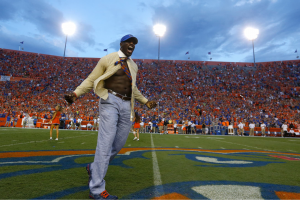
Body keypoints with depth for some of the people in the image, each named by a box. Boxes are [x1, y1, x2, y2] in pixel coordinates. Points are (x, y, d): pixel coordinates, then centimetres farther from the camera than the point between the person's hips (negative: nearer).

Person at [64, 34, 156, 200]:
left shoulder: (134, 66, 20)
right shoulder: (108, 59, 4)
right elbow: (91, 79, -1)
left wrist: (145, 101, 27)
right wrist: (76, 93, -16)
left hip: (127, 105, 6)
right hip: (110, 101, -6)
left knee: (119, 143, 9)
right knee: (106, 143, -11)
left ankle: (94, 168, 32)